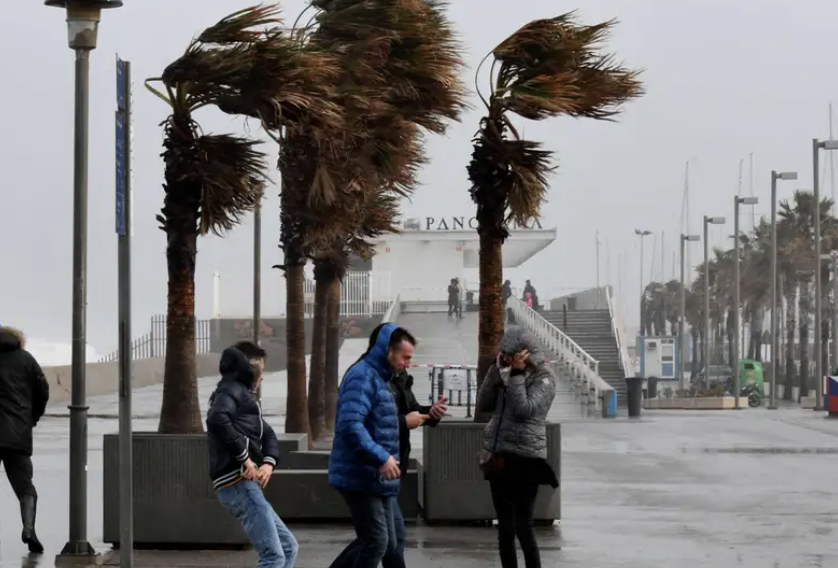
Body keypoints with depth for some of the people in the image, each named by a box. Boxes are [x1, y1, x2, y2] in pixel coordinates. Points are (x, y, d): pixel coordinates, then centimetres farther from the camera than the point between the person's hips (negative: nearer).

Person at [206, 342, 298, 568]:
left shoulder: (244, 395, 26)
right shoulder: (231, 390, -3)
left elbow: (268, 435, 23)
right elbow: (217, 419, -25)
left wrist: (268, 463, 1)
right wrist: (244, 456, -19)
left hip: (247, 485, 10)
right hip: (238, 483, -10)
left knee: (288, 546, 14)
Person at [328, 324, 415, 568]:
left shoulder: (379, 377, 17)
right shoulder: (363, 376, -16)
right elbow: (350, 424, -27)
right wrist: (381, 458, -28)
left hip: (377, 478, 10)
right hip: (361, 477, -10)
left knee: (382, 541, 12)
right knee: (376, 541, -8)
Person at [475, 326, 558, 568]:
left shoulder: (543, 379, -6)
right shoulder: (507, 374, 13)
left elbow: (524, 409, -20)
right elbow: (482, 405, 6)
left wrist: (516, 375, -16)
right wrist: (496, 370, -1)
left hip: (525, 459, -7)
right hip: (498, 457, 7)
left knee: (523, 528, -9)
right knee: (505, 529, 11)